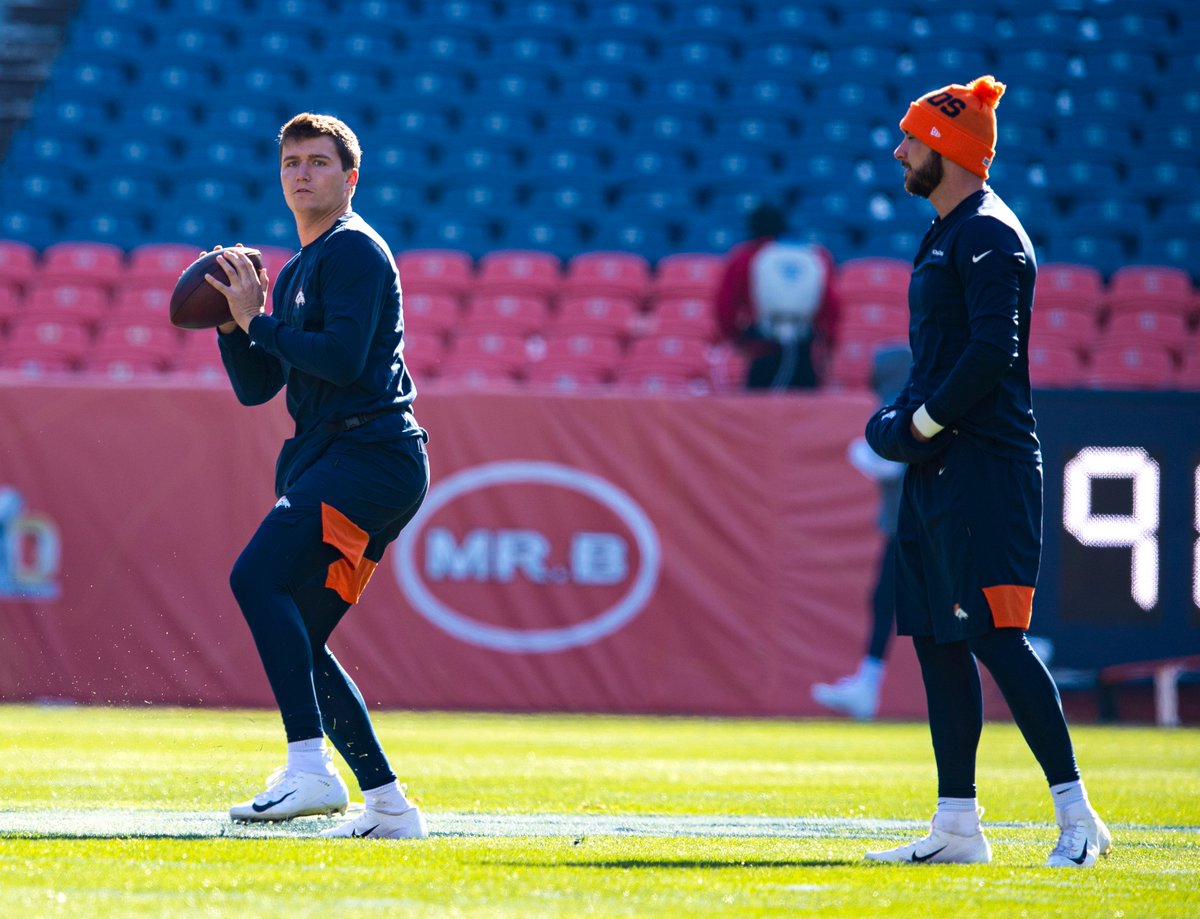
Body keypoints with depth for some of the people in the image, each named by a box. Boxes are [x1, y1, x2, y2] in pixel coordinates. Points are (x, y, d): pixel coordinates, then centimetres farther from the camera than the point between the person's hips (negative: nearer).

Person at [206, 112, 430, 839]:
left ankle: (311, 769, -34)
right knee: (295, 636, 8)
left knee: (258, 577, -26)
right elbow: (255, 387, 21)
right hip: (329, 462, 10)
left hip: (373, 449, -10)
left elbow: (344, 357, -18)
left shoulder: (355, 249, -4)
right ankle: (388, 805, 11)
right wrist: (233, 318, 6)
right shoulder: (294, 273, 25)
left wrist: (259, 321, -10)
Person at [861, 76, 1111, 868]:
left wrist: (923, 420, -16)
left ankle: (1077, 815, -13)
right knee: (937, 640, 9)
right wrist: (905, 419, 11)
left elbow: (993, 350, -21)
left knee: (995, 636, -14)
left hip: (984, 467, -10)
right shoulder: (948, 236, 20)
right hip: (940, 471, 10)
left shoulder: (988, 235, -11)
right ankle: (958, 825, 12)